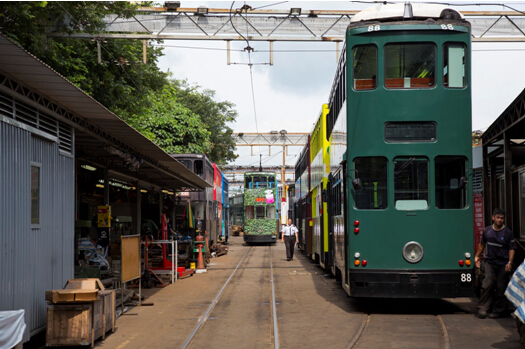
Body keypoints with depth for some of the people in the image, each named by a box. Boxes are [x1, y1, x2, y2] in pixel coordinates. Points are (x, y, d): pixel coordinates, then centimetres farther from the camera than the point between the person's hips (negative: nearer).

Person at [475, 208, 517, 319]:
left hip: (503, 265, -2)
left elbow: (512, 249, -4)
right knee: (487, 284, -12)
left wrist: (510, 262, -15)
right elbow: (482, 244, 22)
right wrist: (477, 256, 20)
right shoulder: (487, 231, 6)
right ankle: (482, 308, -3)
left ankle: (497, 311, 14)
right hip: (490, 262, 2)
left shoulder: (508, 233, -3)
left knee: (501, 287, 2)